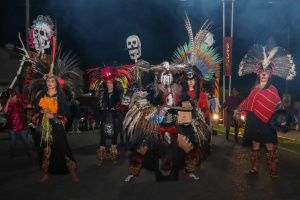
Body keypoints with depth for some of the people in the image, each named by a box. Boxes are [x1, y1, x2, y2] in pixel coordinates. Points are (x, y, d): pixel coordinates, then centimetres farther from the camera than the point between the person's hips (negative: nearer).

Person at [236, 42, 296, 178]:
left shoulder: (272, 89, -3)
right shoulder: (254, 88, 10)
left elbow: (278, 105, -6)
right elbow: (248, 101, 19)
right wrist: (238, 110, 23)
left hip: (265, 122, -4)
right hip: (253, 121, 5)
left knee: (270, 146, 0)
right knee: (255, 145, 11)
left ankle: (273, 170, 13)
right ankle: (254, 168, 21)